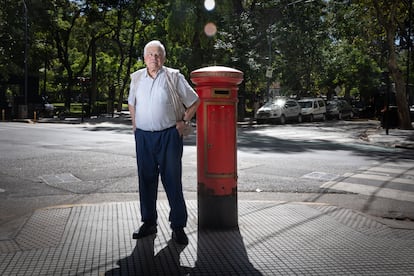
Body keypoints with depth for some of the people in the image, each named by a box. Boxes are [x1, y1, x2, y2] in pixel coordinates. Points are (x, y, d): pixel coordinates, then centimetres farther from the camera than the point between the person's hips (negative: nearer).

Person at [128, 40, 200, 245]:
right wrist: (135, 124, 14)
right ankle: (148, 223, 21)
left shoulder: (174, 77, -1)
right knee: (146, 180, 9)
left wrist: (183, 122, 0)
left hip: (168, 136, -3)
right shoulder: (136, 77, 9)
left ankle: (178, 226, 8)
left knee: (172, 181, -1)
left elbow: (194, 102, 6)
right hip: (143, 136, 4)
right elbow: (131, 103, 25)